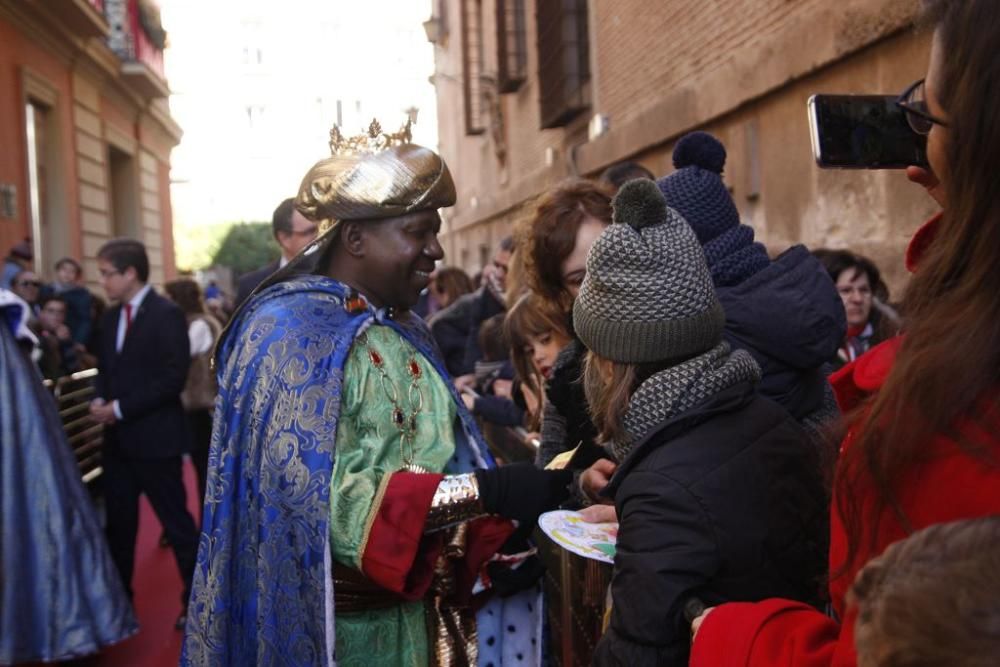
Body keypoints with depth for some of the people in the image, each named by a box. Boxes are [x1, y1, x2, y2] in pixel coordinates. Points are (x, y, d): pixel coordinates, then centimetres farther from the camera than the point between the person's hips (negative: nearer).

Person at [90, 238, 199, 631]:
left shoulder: (166, 315, -12)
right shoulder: (111, 318, 13)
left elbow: (172, 378, -19)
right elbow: (105, 369, 18)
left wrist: (120, 408, -17)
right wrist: (100, 401, -3)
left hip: (154, 438, -8)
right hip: (117, 439, 8)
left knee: (176, 522, 2)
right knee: (119, 523, 15)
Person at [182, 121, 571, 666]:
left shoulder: (402, 329, 7)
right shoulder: (289, 333, -17)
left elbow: (432, 460, 9)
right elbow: (320, 495, -26)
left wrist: (491, 542, -7)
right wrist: (484, 491, -28)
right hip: (335, 621, -7)